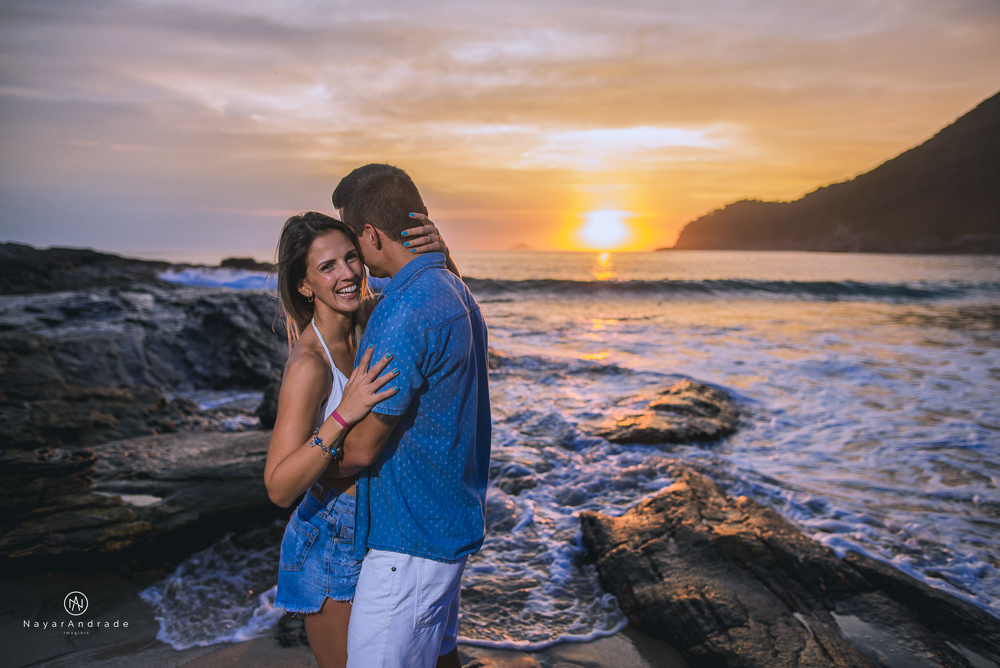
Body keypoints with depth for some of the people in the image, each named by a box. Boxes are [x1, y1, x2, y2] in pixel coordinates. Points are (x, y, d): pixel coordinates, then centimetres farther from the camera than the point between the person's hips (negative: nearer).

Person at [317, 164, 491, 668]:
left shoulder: (407, 311, -25)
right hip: (451, 520, 10)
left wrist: (319, 471, 2)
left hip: (410, 536, -10)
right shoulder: (454, 291, 8)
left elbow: (363, 447, -19)